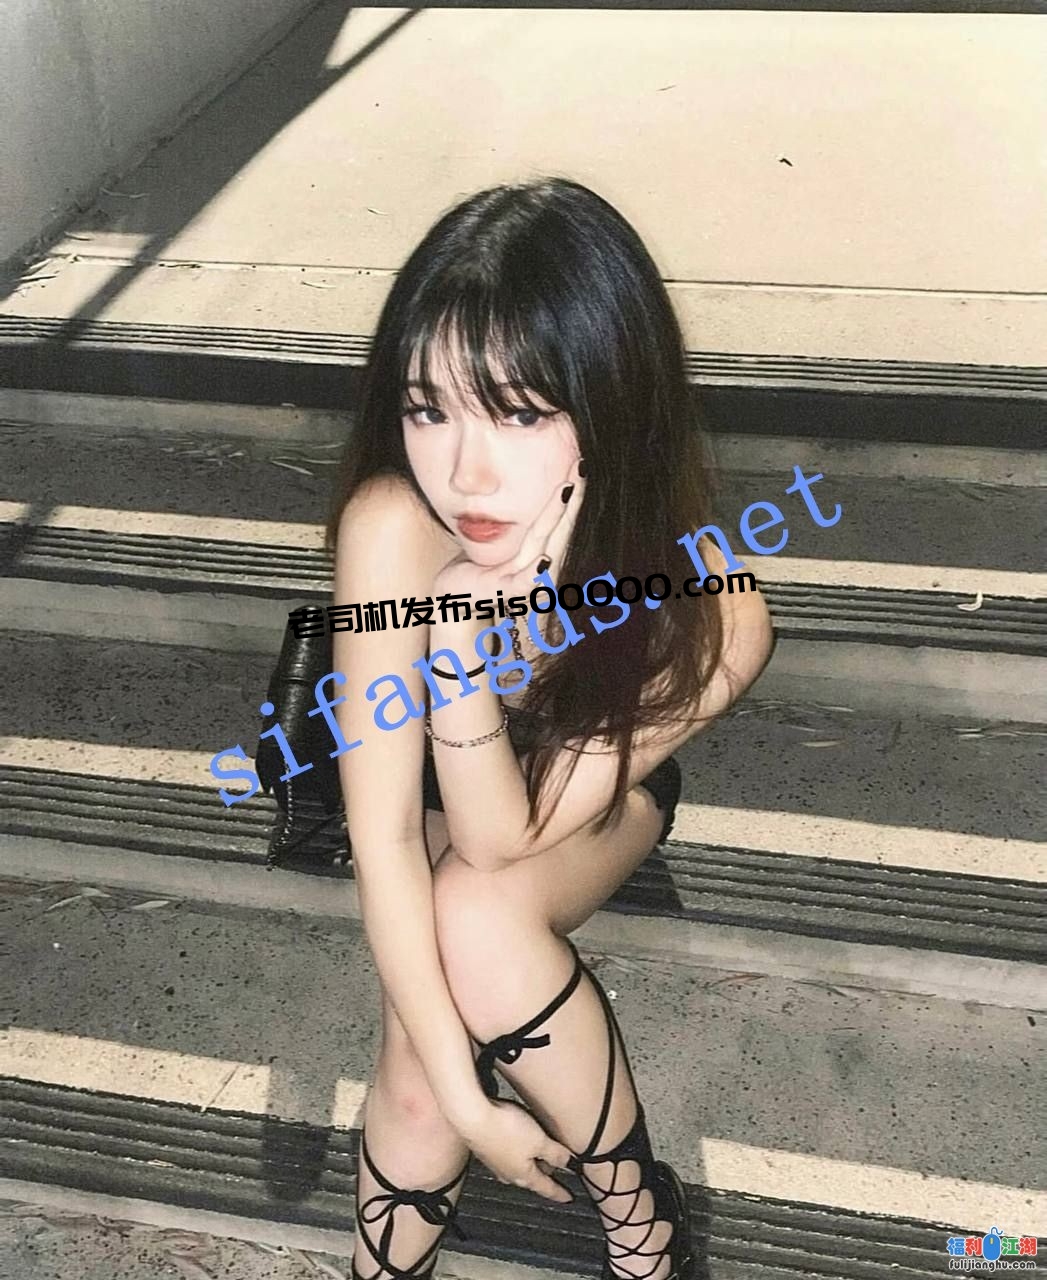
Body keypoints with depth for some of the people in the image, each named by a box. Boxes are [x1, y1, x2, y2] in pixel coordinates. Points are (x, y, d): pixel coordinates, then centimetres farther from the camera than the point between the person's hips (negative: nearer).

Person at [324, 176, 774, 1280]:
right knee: (418, 1085, -20)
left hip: (593, 799, 0)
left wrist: (463, 649, -46)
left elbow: (500, 842, -28)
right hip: (440, 791, 1)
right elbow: (385, 835, -28)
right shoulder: (390, 526, -36)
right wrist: (465, 1095, -28)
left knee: (477, 922, -30)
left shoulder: (710, 623, -35)